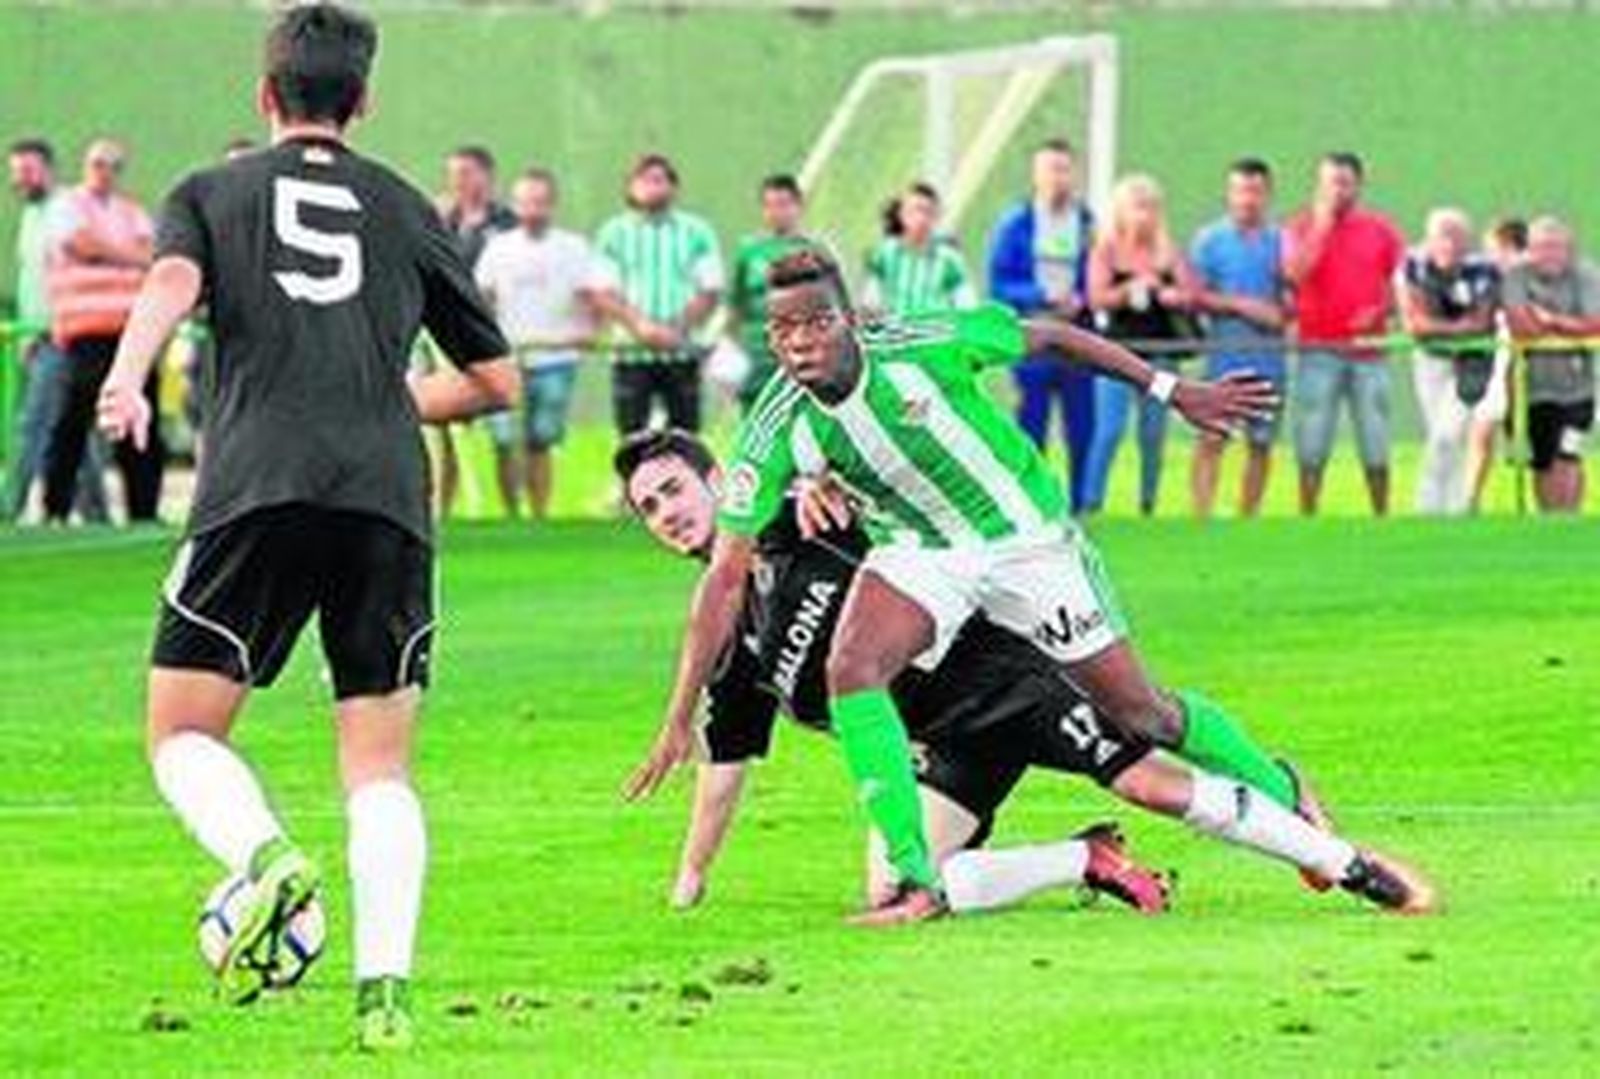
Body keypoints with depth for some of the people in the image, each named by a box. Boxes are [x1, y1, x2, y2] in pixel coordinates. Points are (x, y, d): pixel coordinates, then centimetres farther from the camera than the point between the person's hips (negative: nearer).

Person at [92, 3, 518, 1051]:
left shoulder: (213, 194, 16)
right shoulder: (406, 211, 21)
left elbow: (173, 281, -8)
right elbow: (496, 380, 24)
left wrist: (127, 379, -24)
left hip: (257, 491, -2)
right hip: (388, 502, 2)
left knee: (184, 734, 8)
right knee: (381, 768, 7)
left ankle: (269, 856, -22)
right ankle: (386, 985, -10)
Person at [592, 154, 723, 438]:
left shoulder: (696, 232, 8)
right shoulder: (614, 233, 8)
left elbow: (710, 292, 2)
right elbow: (603, 294, 1)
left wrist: (677, 330, -13)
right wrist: (641, 325, -15)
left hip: (681, 353, 0)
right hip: (631, 355, 0)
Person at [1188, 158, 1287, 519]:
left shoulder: (1280, 241, 9)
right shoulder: (1209, 239, 3)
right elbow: (1195, 296, -1)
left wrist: (1281, 313, -12)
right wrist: (1240, 305, -12)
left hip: (1269, 354, 3)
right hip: (1225, 353, -3)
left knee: (1261, 443, 5)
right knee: (1212, 439, -10)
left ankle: (1248, 516, 12)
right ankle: (1202, 514, -13)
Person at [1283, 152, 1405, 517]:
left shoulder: (1380, 229, 8)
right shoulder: (1302, 226, 5)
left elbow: (1401, 282, 11)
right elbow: (1294, 274, -12)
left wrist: (1380, 310, -9)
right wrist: (1321, 224, -10)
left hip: (1368, 348, 1)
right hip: (1318, 350, -1)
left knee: (1376, 449, 3)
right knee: (1311, 448, -3)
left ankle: (1381, 516, 10)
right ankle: (1307, 517, 2)